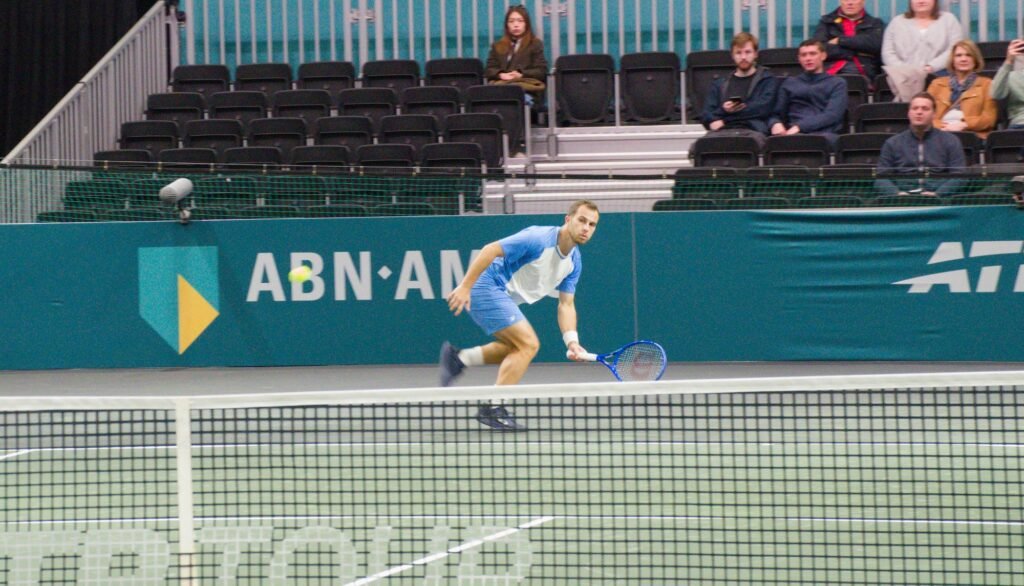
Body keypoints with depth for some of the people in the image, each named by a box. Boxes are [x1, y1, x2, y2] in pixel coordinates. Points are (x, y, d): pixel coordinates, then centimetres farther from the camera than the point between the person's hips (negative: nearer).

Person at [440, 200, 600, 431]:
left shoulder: (573, 262, 5)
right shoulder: (538, 239, -22)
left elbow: (566, 305, 7)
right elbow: (490, 250, -24)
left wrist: (571, 341, -8)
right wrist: (465, 287, -27)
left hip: (503, 296, 10)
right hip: (488, 286, -10)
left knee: (518, 347, 23)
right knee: (528, 344, -15)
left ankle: (458, 358, 20)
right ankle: (493, 409, -14)